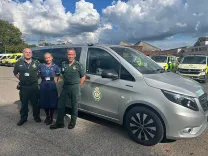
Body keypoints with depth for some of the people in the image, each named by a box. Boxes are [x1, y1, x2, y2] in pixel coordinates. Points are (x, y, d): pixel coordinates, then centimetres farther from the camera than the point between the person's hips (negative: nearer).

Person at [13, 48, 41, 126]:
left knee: (35, 103, 10)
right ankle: (23, 118, 23)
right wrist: (21, 78, 5)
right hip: (23, 87, 1)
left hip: (34, 86, 0)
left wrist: (36, 78, 2)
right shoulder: (19, 63, 5)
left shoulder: (37, 63, 3)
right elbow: (15, 73, 16)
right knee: (24, 103, 9)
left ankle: (36, 116, 26)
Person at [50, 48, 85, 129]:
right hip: (65, 87, 4)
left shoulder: (78, 65, -3)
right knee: (61, 105, 6)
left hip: (74, 87, -4)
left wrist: (78, 86, -2)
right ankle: (59, 123, 19)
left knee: (74, 106, 7)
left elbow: (83, 77, 1)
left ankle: (73, 122, 24)